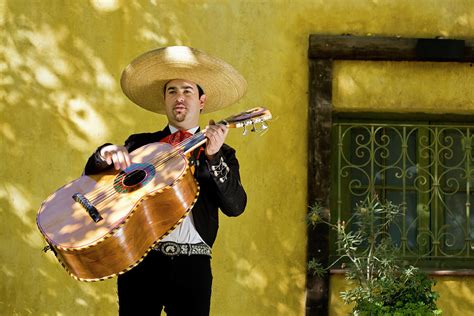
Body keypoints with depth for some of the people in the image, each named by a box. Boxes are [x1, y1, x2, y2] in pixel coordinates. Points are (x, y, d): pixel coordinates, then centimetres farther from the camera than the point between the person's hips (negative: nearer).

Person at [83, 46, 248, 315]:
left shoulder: (221, 154, 10)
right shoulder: (141, 144, 13)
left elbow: (235, 206, -4)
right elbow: (92, 176, 8)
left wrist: (214, 156, -16)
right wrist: (106, 154, -13)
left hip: (192, 264, -1)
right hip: (141, 259, 1)